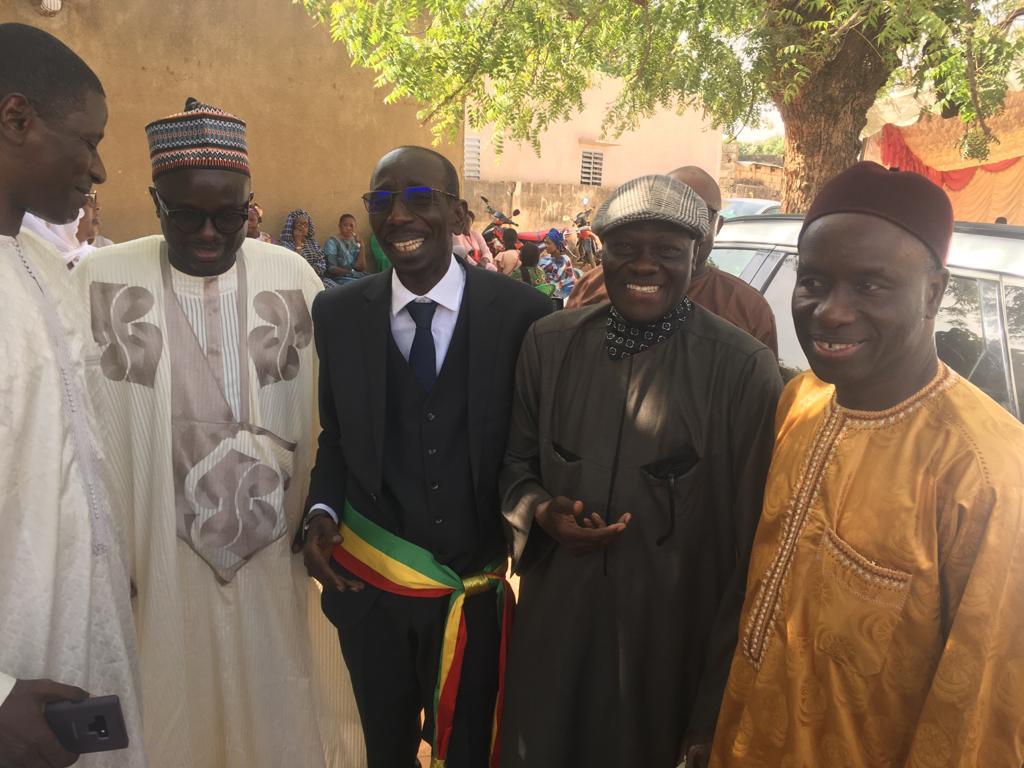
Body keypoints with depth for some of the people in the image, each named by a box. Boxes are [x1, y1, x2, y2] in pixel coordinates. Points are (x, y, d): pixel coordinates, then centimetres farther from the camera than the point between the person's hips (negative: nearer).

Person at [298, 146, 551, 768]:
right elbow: (335, 435, 6)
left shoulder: (521, 312, -11)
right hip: (368, 583, 2)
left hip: (476, 588, -2)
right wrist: (322, 511, -9)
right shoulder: (337, 314, -4)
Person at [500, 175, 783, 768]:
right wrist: (539, 511, -12)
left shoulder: (745, 368, -14)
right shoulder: (550, 341, -3)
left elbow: (748, 542, -9)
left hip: (671, 641, -2)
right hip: (554, 625, 3)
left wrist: (714, 708, -5)